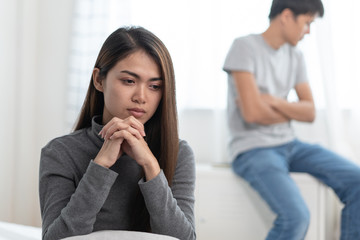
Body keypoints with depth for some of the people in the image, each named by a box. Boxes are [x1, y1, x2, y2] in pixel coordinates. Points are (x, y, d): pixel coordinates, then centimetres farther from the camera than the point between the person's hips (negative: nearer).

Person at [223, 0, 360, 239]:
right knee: (297, 216, -29)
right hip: (253, 148, -7)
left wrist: (273, 101, -11)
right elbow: (252, 113, -18)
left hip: (290, 145, 7)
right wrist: (291, 112, 0)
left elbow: (310, 112, 6)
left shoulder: (295, 56, 11)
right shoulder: (245, 47, -10)